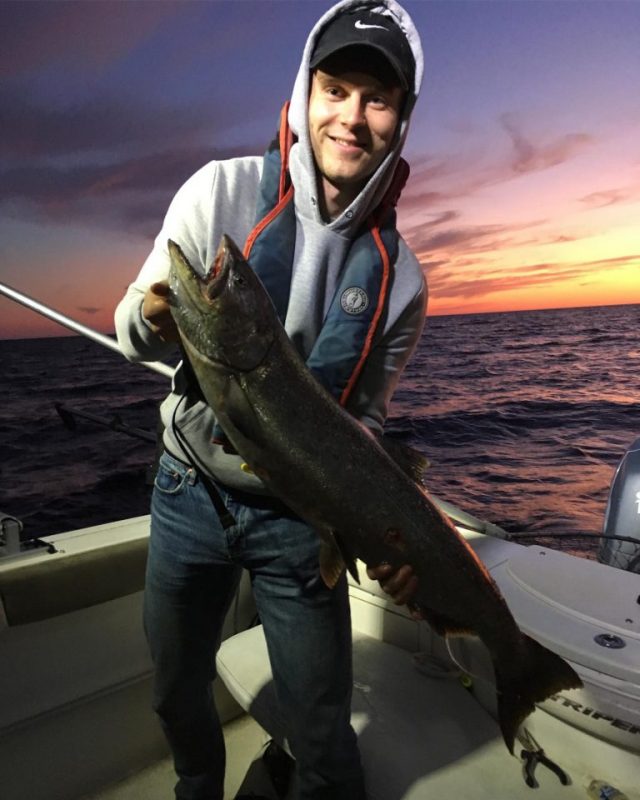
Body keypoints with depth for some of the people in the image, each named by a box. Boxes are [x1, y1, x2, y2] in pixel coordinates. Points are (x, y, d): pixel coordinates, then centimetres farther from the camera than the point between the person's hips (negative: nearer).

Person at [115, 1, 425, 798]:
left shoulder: (398, 277, -7)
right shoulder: (222, 192, -12)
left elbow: (365, 415, 2)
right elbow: (132, 333, -7)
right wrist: (154, 318, -31)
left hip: (300, 513, 0)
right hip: (189, 489, 1)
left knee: (323, 734, 8)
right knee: (177, 692, 21)